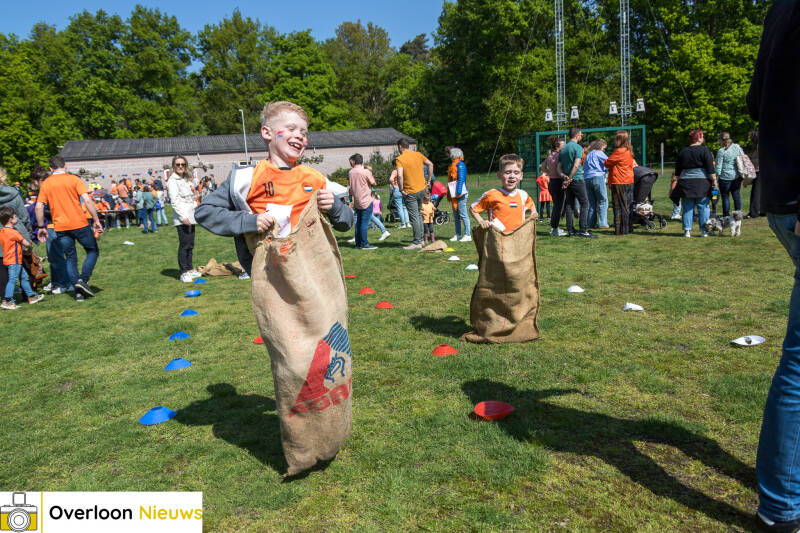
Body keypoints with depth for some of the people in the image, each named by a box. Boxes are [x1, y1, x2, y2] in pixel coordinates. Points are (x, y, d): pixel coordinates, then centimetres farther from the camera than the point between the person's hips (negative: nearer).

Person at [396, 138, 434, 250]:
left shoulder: (400, 159, -13)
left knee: (414, 218, -2)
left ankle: (417, 243, 1)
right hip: (422, 189, 7)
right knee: (418, 215, 20)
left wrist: (401, 189, -14)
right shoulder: (418, 154, 5)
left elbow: (400, 175, -26)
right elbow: (430, 164, 11)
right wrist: (429, 180, 14)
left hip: (410, 192, -6)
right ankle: (420, 239, 25)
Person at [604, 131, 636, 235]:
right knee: (627, 206, 14)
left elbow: (607, 163, -12)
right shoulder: (629, 151, 11)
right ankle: (628, 228, 20)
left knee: (619, 207, -3)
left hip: (619, 183, -9)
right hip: (629, 182, 9)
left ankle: (621, 230, -2)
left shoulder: (619, 151, -16)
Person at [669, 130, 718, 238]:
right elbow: (710, 169, -8)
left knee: (687, 207, 6)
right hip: (702, 182, -3)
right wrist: (714, 182, -4)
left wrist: (676, 182, 18)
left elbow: (677, 171, 12)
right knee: (703, 206, 3)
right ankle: (704, 231, 5)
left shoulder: (682, 152, 9)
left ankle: (687, 230, 4)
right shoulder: (704, 150, -4)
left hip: (685, 183, 3)